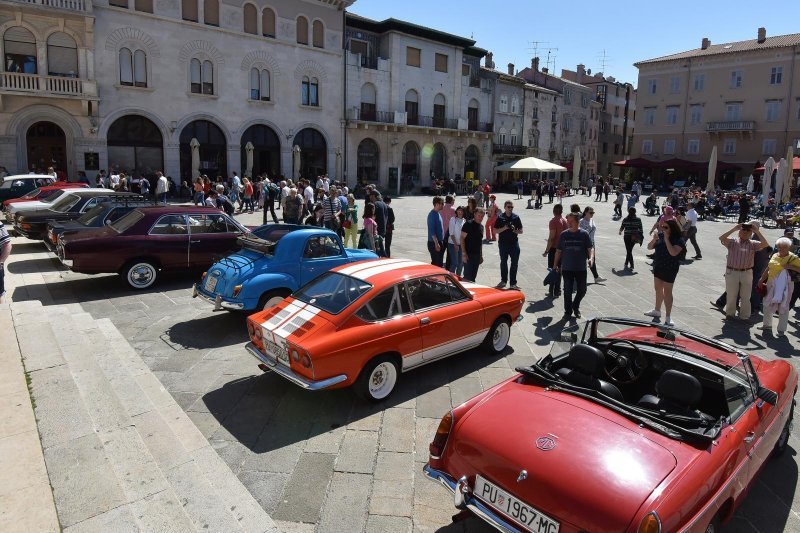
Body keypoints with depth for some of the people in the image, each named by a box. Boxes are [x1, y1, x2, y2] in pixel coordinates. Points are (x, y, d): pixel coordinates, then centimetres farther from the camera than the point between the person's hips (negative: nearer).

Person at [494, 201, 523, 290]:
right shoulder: (500, 217, -2)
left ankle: (513, 283, 7)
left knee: (514, 264, 0)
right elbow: (495, 230, -1)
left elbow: (521, 231, 3)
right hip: (503, 243, 0)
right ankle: (503, 281, 27)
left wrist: (514, 230, -17)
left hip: (514, 243, 0)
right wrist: (504, 228, -17)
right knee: (503, 262, 13)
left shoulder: (516, 217, 0)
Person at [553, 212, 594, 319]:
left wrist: (591, 258, -27)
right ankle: (568, 311, 19)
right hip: (567, 268, 1)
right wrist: (555, 264, 8)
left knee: (582, 290, 7)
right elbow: (558, 251, 8)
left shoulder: (584, 234, -4)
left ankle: (576, 306, 34)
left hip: (581, 268, -1)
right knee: (567, 291, 5)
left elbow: (590, 248, -7)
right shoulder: (564, 234, 2)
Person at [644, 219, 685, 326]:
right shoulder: (660, 236, 1)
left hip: (670, 269, -7)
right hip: (658, 266, 7)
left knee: (667, 292, -4)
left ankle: (668, 317, 3)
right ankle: (657, 310, 34)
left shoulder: (678, 240, -16)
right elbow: (649, 247, 3)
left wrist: (666, 239, -28)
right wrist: (654, 239, -16)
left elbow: (673, 252, -29)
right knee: (658, 289, 18)